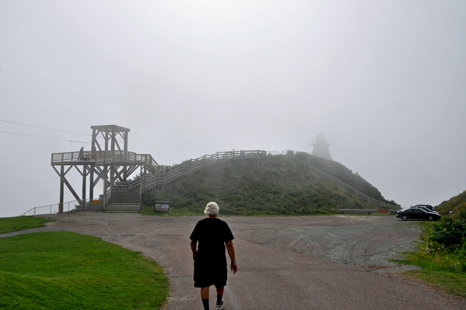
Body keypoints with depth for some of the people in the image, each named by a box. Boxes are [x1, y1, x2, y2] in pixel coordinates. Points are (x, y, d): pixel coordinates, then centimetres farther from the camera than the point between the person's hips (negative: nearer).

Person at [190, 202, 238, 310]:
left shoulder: (200, 224, -3)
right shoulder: (223, 224, -8)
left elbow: (193, 242, 4)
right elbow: (229, 245, -11)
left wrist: (194, 253, 23)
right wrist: (233, 262, -6)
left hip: (202, 259, 0)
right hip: (219, 260, 1)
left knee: (204, 284, 4)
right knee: (219, 282, 21)